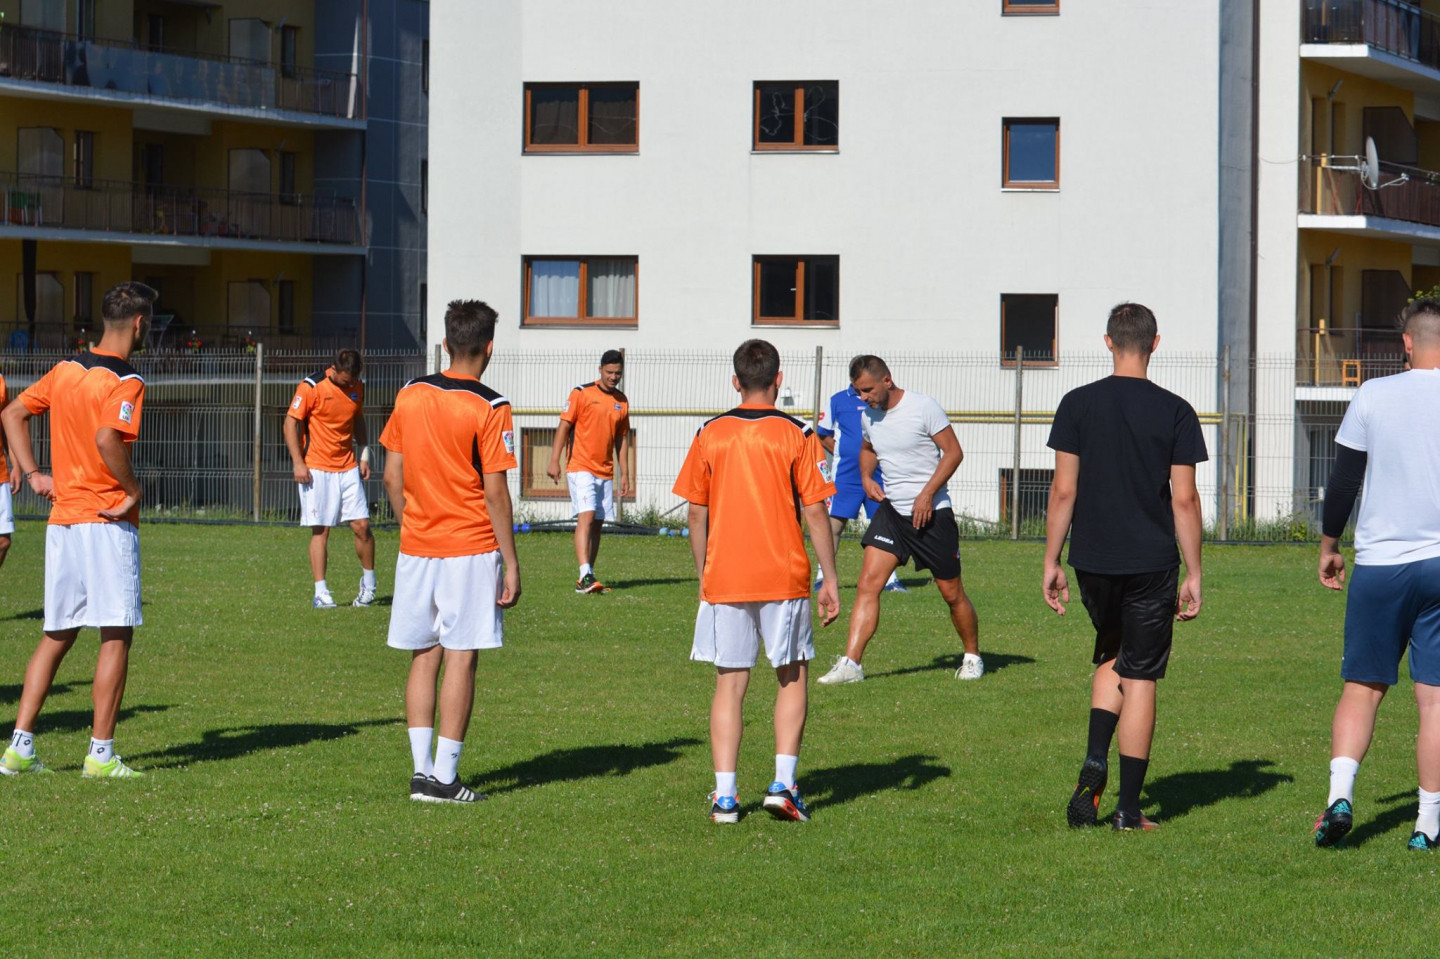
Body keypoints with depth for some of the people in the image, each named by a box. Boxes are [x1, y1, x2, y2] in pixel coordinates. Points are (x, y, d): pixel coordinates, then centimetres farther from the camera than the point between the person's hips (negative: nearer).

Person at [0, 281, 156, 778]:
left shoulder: (66, 369, 10)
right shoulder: (125, 381, -12)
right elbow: (106, 439, -27)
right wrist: (135, 490, -15)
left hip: (62, 519, 7)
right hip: (108, 521, -7)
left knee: (57, 635, 12)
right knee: (116, 635, -1)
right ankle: (101, 753, -2)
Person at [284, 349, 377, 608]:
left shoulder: (357, 387, 7)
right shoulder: (311, 387, -10)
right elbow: (291, 422, -7)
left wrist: (364, 455, 14)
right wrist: (298, 463, -12)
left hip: (348, 468, 4)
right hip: (317, 468, -4)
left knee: (361, 525, -2)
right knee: (320, 530, -4)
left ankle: (368, 584, 16)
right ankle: (321, 592, 1)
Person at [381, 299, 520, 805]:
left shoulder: (410, 395, 4)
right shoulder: (489, 408, -11)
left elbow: (392, 476, 7)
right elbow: (495, 492, -12)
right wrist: (510, 562, -6)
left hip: (416, 550, 5)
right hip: (471, 550, -5)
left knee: (424, 658, 10)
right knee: (461, 658, -1)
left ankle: (421, 770, 9)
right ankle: (444, 777, -1)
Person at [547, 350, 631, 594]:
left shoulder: (622, 401, 12)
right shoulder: (581, 394, -3)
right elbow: (563, 427, -4)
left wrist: (625, 473, 14)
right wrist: (554, 462, -11)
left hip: (606, 472, 6)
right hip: (581, 468, -6)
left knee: (597, 524, 6)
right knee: (586, 517, -18)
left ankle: (587, 578, 11)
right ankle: (586, 576, -26)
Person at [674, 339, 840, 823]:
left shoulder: (709, 435, 3)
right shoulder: (795, 435, -4)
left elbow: (696, 514, 6)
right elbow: (814, 512, -5)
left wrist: (703, 575, 17)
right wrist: (830, 580, 2)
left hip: (723, 579, 2)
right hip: (784, 578, -2)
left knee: (729, 684, 6)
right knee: (792, 677, 12)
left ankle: (724, 795, 1)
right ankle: (783, 782, 1)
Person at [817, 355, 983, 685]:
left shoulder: (923, 407, -13)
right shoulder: (868, 415, 6)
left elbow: (953, 451, -11)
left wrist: (927, 494, -18)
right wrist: (866, 477, 4)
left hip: (932, 513, -5)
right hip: (891, 509, 5)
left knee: (952, 593, 4)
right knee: (867, 585, -10)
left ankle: (973, 657, 25)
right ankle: (850, 664, -13)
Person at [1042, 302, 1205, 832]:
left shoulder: (1078, 404, -2)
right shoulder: (1175, 412, -4)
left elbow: (1064, 490, -2)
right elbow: (1185, 499, -4)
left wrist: (1051, 561, 5)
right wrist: (1194, 574, 2)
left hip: (1092, 562, 2)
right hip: (1151, 563, -2)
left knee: (1110, 658, 23)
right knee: (1140, 677, 3)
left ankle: (1095, 762, 1)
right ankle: (1129, 808, 3)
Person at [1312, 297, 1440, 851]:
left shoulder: (1372, 397, -1)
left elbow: (1343, 482, 3)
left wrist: (1329, 546, 15)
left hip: (1378, 562, 0)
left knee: (1362, 688, 9)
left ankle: (1340, 794, -10)